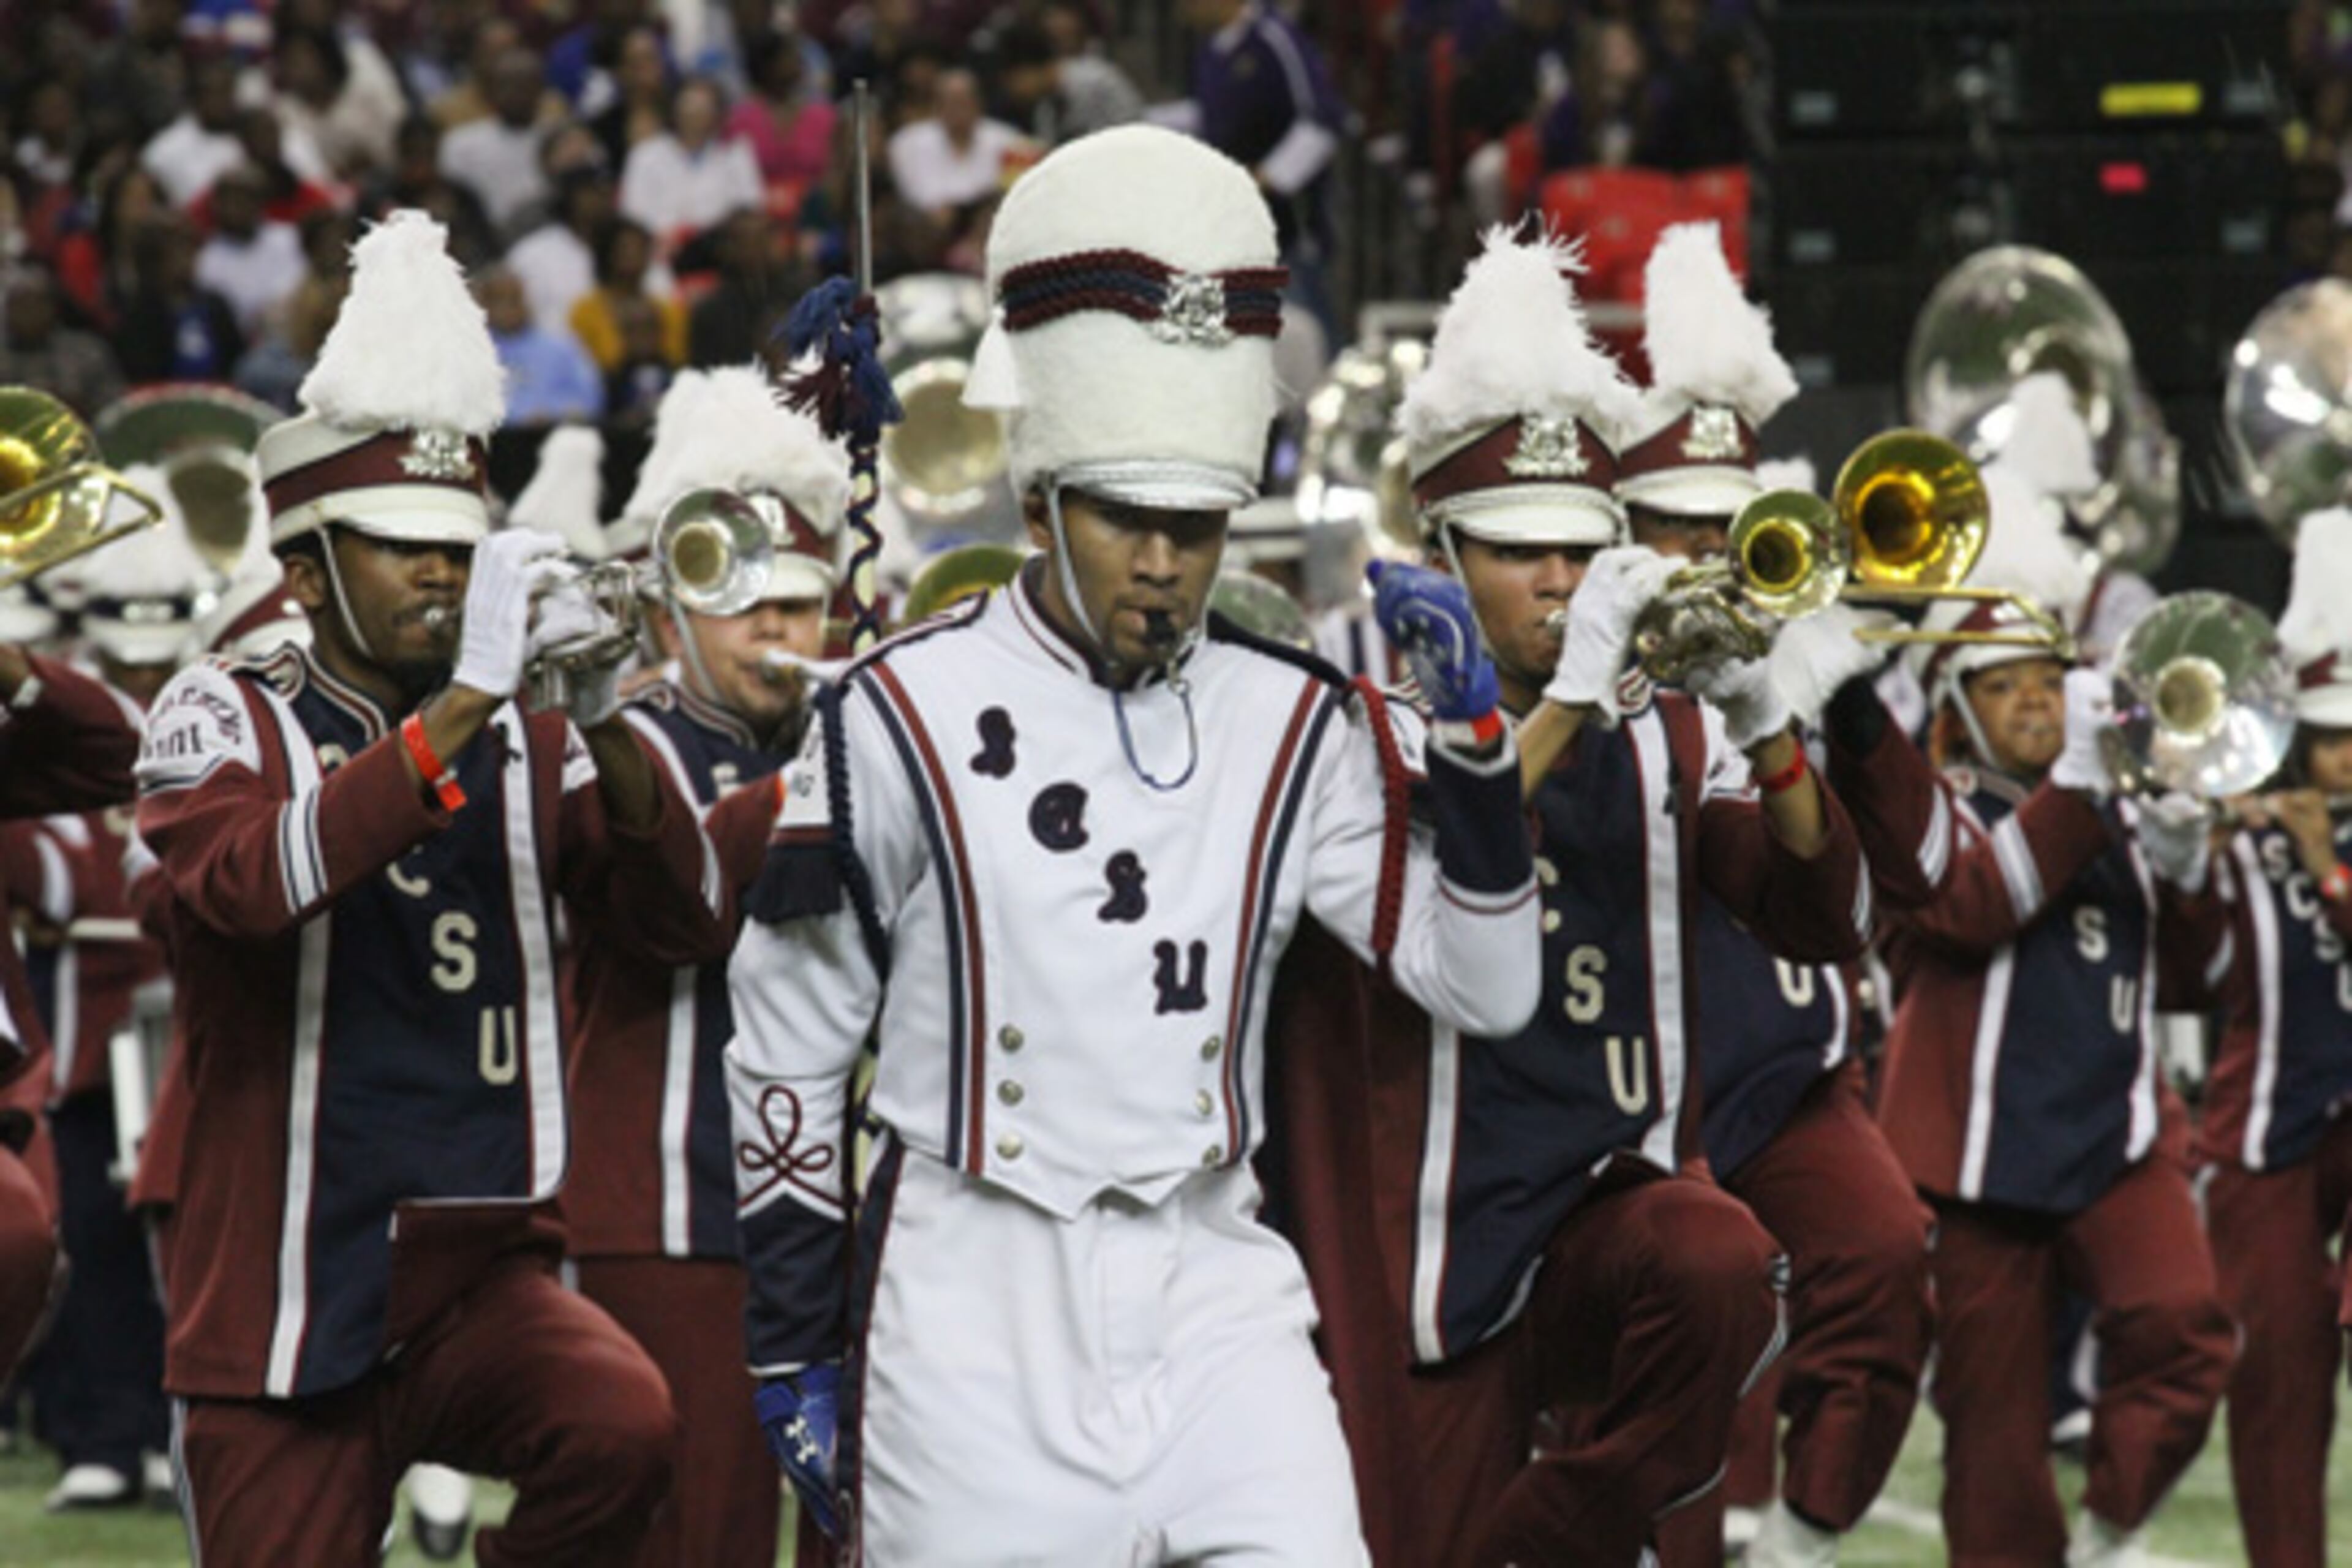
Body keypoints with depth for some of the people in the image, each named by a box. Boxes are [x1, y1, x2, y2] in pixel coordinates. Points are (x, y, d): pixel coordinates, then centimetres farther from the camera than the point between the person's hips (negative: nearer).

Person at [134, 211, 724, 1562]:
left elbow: (686, 917, -4)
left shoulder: (526, 739, 9)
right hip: (289, 1303, -2)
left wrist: (602, 722, -19)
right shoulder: (224, 719, -2)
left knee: (625, 1426, -28)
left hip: (482, 1265, 2)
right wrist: (463, 702, -29)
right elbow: (254, 881, -23)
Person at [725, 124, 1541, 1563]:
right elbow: (788, 1051, 4)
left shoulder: (1297, 728, 6)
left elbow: (1485, 988, 6)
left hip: (1217, 1288, 2)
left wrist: (1471, 732, -6)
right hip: (977, 1308, -2)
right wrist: (794, 1351, 3)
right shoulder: (904, 721, -2)